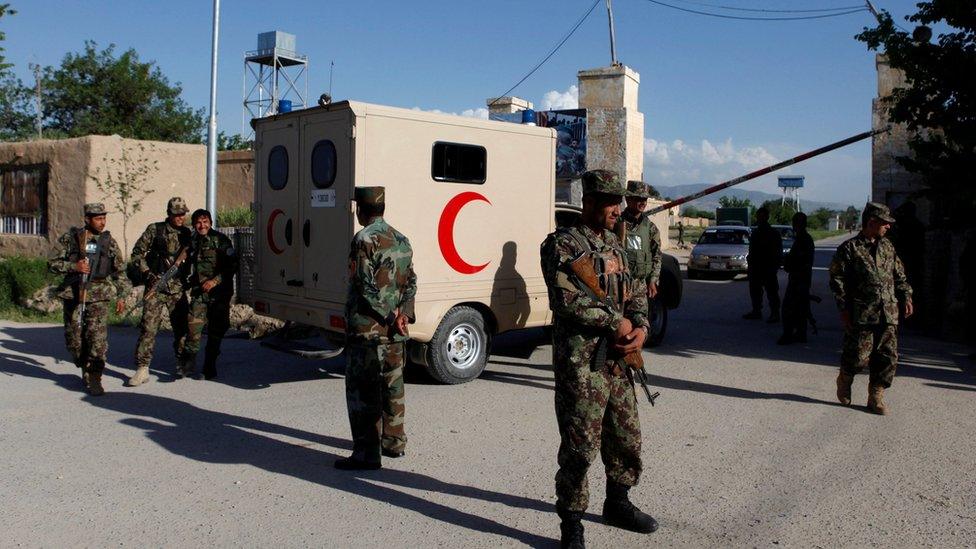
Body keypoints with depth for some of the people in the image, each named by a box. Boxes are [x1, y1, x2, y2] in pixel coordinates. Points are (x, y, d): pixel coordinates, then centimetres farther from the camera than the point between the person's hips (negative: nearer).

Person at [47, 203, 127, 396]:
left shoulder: (109, 241, 6)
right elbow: (52, 263, 2)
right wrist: (74, 266, -15)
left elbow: (119, 270, 12)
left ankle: (93, 379, -1)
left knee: (98, 338, -11)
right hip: (73, 293, 1)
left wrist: (121, 296, 9)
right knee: (74, 338, 7)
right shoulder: (70, 238, 2)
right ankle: (85, 369, 30)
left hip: (99, 296, -1)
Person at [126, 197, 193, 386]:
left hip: (178, 289, 3)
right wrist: (147, 274, -9)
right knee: (148, 327, -8)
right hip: (156, 287, -3)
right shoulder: (155, 229, 0)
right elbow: (136, 254, 1)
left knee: (181, 327, 7)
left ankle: (182, 365, 22)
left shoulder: (186, 233, 10)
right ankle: (142, 369, -3)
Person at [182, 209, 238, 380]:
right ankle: (189, 363, -2)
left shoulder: (220, 240, -5)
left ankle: (210, 367, 16)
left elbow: (232, 266, -9)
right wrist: (190, 283, 14)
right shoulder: (193, 242, 12)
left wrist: (215, 281, -18)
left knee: (216, 330, 5)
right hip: (199, 292, 3)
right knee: (193, 325, -13)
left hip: (219, 292, -3)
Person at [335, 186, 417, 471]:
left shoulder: (364, 239, -13)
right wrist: (403, 314, -2)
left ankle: (367, 453, -1)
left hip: (366, 329, -8)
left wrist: (390, 317, -13)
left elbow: (365, 288, -19)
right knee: (392, 385, 17)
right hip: (394, 330, 8)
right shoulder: (401, 240, 12)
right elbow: (411, 282, 9)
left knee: (362, 391, -3)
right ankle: (394, 442, 27)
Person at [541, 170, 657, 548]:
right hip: (581, 364, -8)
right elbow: (568, 300, -21)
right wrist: (616, 323, -14)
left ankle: (617, 504, 38)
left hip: (618, 359, 8)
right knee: (580, 446, -3)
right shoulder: (562, 245, -9)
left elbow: (635, 293, 17)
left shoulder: (614, 246, 15)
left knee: (626, 438, 18)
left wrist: (640, 328, -3)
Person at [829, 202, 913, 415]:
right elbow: (838, 280, -5)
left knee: (888, 357, 3)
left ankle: (876, 397, 15)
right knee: (858, 357, -3)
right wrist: (844, 309, -9)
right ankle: (844, 380, 27)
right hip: (862, 315, -6)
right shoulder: (849, 249, -4)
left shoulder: (887, 246, 15)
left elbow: (899, 275, 23)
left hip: (888, 315, 6)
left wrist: (906, 297, 11)